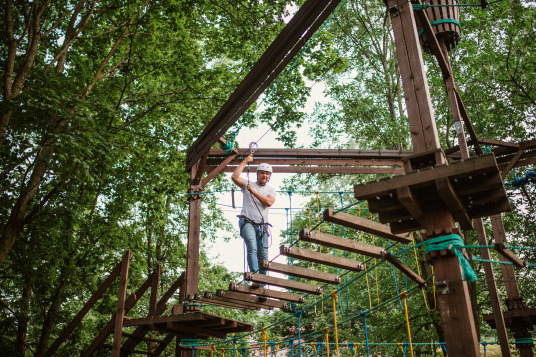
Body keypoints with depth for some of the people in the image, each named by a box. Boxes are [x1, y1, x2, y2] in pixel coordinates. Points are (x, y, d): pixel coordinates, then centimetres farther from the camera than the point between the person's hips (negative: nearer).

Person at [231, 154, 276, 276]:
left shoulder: (271, 189, 15)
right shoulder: (248, 184, 10)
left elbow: (269, 202, -6)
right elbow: (234, 177, -7)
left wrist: (253, 191, -9)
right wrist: (245, 161, -3)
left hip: (262, 225, 3)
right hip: (247, 222, -3)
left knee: (263, 255, 0)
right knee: (252, 249, -24)